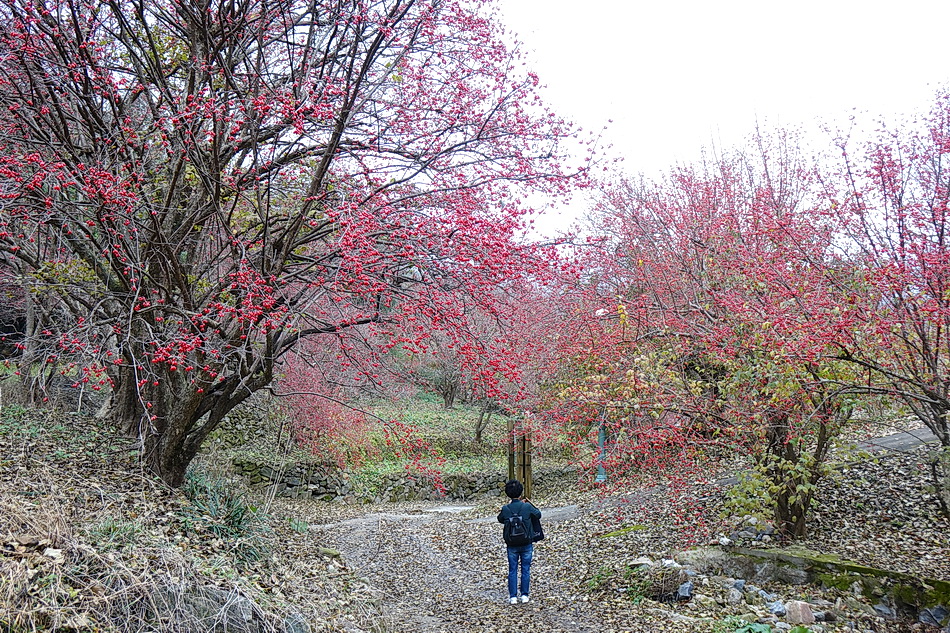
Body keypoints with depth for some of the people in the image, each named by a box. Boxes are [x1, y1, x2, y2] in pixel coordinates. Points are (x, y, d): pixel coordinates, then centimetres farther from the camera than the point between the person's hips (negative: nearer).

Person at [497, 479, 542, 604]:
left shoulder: (505, 509, -13)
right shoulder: (527, 507, -15)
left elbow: (500, 519, 7)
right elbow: (538, 515, 4)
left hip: (511, 545, 1)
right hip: (526, 544, 0)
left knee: (512, 570, 11)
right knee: (525, 569, 12)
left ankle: (513, 596, 13)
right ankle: (525, 595, 18)